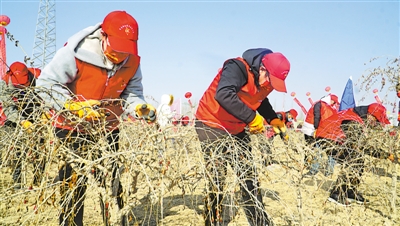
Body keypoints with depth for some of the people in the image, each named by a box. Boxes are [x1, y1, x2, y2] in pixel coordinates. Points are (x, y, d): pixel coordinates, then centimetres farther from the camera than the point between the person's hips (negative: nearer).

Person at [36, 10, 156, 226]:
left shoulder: (132, 62, -10)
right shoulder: (76, 53, -23)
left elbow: (131, 94, -1)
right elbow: (46, 83, -19)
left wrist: (140, 108, -24)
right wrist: (75, 106, -31)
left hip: (107, 128, 4)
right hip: (71, 126, -3)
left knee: (111, 181, 8)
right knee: (73, 183, 1)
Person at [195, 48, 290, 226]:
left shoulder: (267, 83, -2)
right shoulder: (237, 67, -26)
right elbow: (223, 95, -43)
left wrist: (274, 120, 3)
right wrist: (252, 118, -38)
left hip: (236, 130, 7)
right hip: (211, 125, -7)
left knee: (249, 177, 9)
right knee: (217, 179, -8)